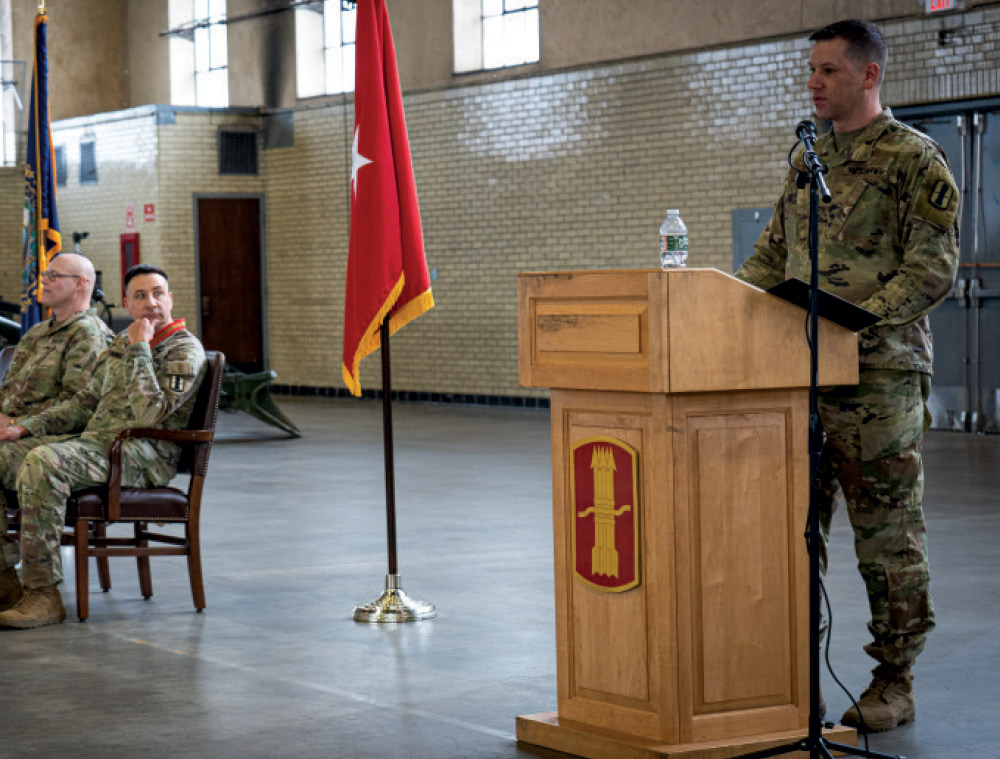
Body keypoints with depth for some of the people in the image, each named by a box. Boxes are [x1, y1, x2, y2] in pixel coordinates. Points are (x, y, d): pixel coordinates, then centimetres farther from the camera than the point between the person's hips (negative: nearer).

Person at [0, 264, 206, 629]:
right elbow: (85, 402, 25)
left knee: (43, 463, -33)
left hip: (141, 452, -9)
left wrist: (139, 350, -14)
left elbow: (150, 414, -19)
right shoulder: (122, 343, 21)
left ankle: (43, 594, -32)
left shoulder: (184, 349, -5)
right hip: (93, 439, 9)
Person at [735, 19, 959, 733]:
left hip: (878, 374, -6)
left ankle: (895, 683, 11)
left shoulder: (916, 159, -5)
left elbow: (932, 269, -12)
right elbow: (773, 253, 21)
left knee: (886, 533, 1)